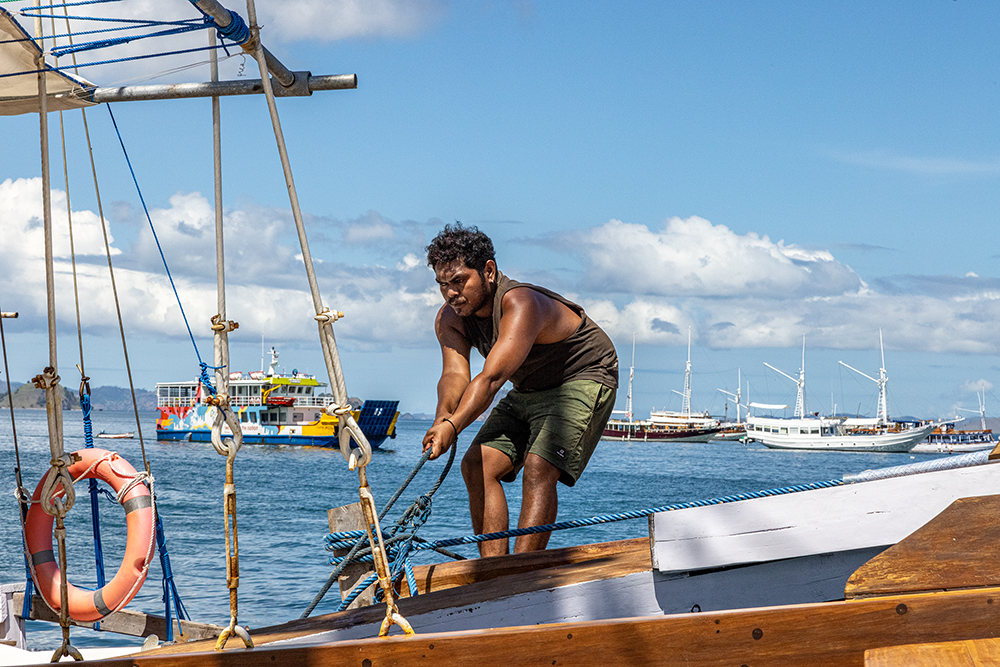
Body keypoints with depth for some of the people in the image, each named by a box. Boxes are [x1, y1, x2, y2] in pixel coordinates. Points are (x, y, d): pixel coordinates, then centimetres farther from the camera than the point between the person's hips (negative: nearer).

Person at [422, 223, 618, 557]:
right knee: (478, 464, -8)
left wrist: (453, 427, -58)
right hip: (529, 390, 8)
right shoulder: (450, 319, -10)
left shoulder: (521, 304, -34)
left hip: (583, 381, -8)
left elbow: (491, 378, -45)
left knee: (539, 468, -26)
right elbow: (455, 374, -24)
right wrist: (442, 418, -46)